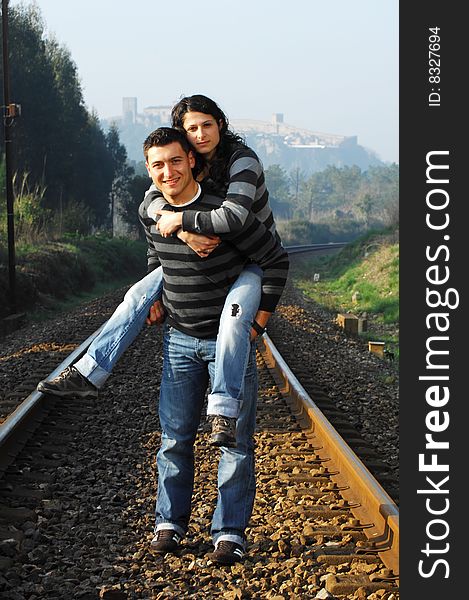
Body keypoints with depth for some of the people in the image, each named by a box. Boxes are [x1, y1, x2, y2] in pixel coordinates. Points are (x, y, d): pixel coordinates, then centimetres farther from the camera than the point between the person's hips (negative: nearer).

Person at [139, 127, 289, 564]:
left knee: (236, 439, 0)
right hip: (179, 339, 4)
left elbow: (276, 258, -11)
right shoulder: (150, 212, -2)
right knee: (175, 437, 8)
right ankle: (170, 523, 21)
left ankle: (230, 532, 9)